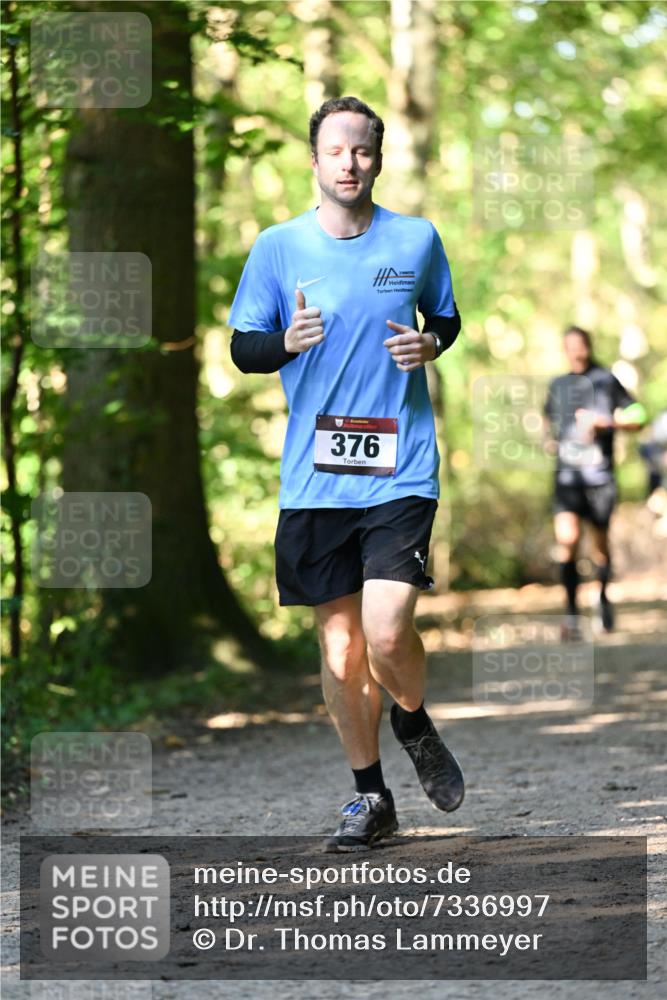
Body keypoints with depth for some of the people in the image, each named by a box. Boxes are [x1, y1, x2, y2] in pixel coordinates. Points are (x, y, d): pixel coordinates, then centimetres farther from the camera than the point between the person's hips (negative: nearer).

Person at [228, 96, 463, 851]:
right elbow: (243, 349, 7)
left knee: (386, 634, -15)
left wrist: (430, 345, -3)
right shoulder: (278, 248, 3)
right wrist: (287, 341, -15)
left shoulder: (417, 240, 4)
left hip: (401, 472, -1)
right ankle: (369, 798, 20)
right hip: (313, 478, 1)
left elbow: (447, 318, 20)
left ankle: (414, 724, 19)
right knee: (339, 646, 5)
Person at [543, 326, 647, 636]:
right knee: (567, 538, -17)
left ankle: (603, 598, 34)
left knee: (600, 542, 8)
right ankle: (571, 611, -13)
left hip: (599, 472, -2)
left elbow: (637, 419, 1)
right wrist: (551, 440, 12)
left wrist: (603, 421, -13)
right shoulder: (558, 385, 14)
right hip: (567, 471, 2)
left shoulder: (607, 381, 2)